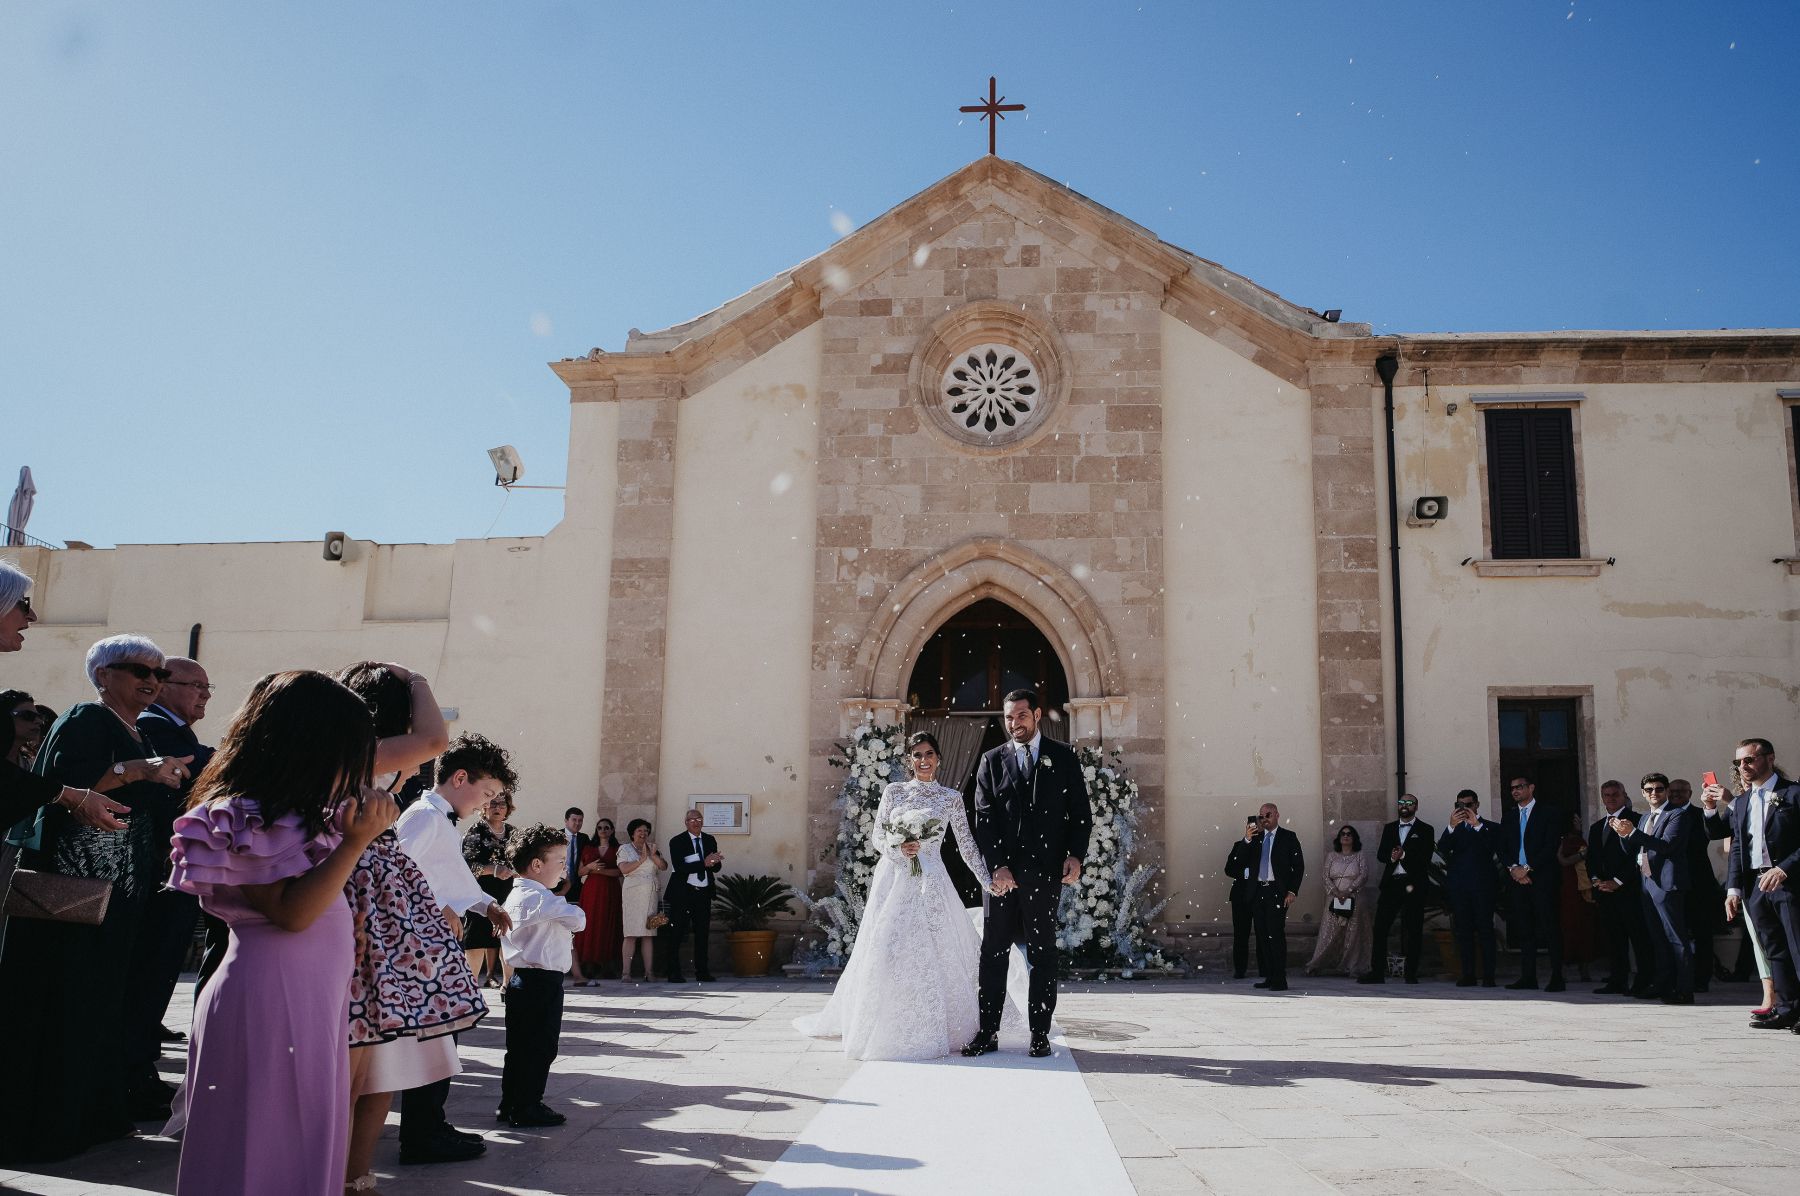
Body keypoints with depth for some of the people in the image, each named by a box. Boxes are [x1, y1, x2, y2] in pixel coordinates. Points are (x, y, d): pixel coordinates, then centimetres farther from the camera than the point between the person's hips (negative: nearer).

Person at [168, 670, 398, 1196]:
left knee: (307, 1141, 15)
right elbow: (293, 911, -22)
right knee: (269, 1141, 0)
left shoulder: (290, 812, 13)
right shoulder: (247, 820, -16)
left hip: (310, 996, 10)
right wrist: (355, 843, -24)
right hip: (272, 995, -10)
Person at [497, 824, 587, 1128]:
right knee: (540, 1047, 0)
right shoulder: (540, 899, -19)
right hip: (542, 981, -10)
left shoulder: (516, 894, 14)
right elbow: (578, 920, -21)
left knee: (520, 1046, 16)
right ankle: (526, 1110, 7)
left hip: (522, 978, 10)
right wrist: (572, 912, -1)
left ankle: (510, 1105, 24)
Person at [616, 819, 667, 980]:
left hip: (650, 894, 3)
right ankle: (626, 972, -7)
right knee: (630, 934, -7)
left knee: (648, 934, 1)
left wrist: (653, 855, -8)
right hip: (632, 893, -3)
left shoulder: (653, 848, 17)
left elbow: (664, 867, 6)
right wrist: (642, 859, -8)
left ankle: (649, 971, 0)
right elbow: (624, 869, -8)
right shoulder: (625, 849, 7)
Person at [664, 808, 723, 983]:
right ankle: (674, 973, 4)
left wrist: (714, 862, -15)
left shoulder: (710, 840, 11)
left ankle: (702, 972, 12)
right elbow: (679, 868, -17)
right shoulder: (677, 842, -4)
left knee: (702, 934, 6)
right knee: (677, 934, -2)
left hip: (703, 893, 4)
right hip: (683, 893, -4)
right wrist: (704, 863, -24)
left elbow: (717, 867, 10)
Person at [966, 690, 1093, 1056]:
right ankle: (987, 1032, 7)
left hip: (1046, 871, -1)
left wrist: (1075, 856, -6)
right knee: (993, 952, 2)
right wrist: (997, 866, -8)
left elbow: (1081, 811, 7)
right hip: (1003, 871, 1)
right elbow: (984, 818, 3)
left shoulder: (1063, 757, 8)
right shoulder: (991, 761, 9)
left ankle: (1040, 1033, 9)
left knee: (1042, 953, 3)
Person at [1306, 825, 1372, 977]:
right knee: (1329, 933, -4)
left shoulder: (1360, 856, 10)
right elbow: (1326, 877, 6)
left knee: (1352, 934, -4)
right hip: (1334, 900, 1)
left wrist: (1347, 891, -14)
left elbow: (1363, 876, -2)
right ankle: (1315, 966, -5)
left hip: (1354, 900, -1)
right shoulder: (1331, 856, 15)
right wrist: (1336, 893, -11)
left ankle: (1347, 967, 0)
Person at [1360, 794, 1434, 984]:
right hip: (1391, 884, 3)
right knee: (1380, 927, -2)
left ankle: (1411, 974, 7)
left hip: (1413, 885, -3)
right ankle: (1377, 971, 1)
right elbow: (1380, 854, 8)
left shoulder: (1425, 830, 5)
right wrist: (1391, 856, -13)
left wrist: (1404, 855, -17)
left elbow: (1425, 858, -6)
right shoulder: (1389, 828, 17)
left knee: (1413, 929, 0)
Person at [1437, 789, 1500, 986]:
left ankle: (1488, 976, -4)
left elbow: (1495, 848, -7)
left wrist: (1477, 825, -14)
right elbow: (1442, 849, -1)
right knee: (1463, 931, 0)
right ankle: (1468, 975, 2)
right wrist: (1451, 826, -16)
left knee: (1485, 929, -6)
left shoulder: (1490, 828, 12)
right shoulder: (1454, 829, 17)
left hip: (1483, 885, -2)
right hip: (1459, 886, 2)